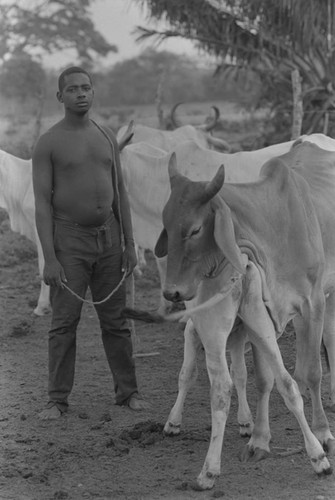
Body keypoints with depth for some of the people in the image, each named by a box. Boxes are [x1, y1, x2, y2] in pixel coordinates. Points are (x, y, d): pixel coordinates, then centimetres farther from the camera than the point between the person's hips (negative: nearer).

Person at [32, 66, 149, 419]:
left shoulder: (107, 138, 9)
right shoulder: (48, 144, -6)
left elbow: (119, 194, 13)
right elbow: (42, 202, -9)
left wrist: (129, 244, 8)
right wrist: (49, 258, -15)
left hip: (108, 238, 4)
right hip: (69, 240, -4)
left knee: (115, 320, 9)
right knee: (64, 323, -2)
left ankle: (127, 391, 17)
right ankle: (58, 400, 4)